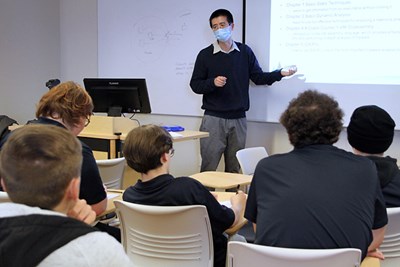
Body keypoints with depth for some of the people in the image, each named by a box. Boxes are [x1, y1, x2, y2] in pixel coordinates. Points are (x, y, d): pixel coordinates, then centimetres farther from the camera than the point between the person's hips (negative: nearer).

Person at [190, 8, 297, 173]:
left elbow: (258, 77, 8)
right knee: (208, 167, -4)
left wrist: (280, 73, -7)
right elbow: (195, 85, 1)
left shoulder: (245, 52, 7)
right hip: (213, 118, -2)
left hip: (238, 119, 2)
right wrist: (213, 82, -18)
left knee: (234, 168, 8)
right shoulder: (205, 55, 1)